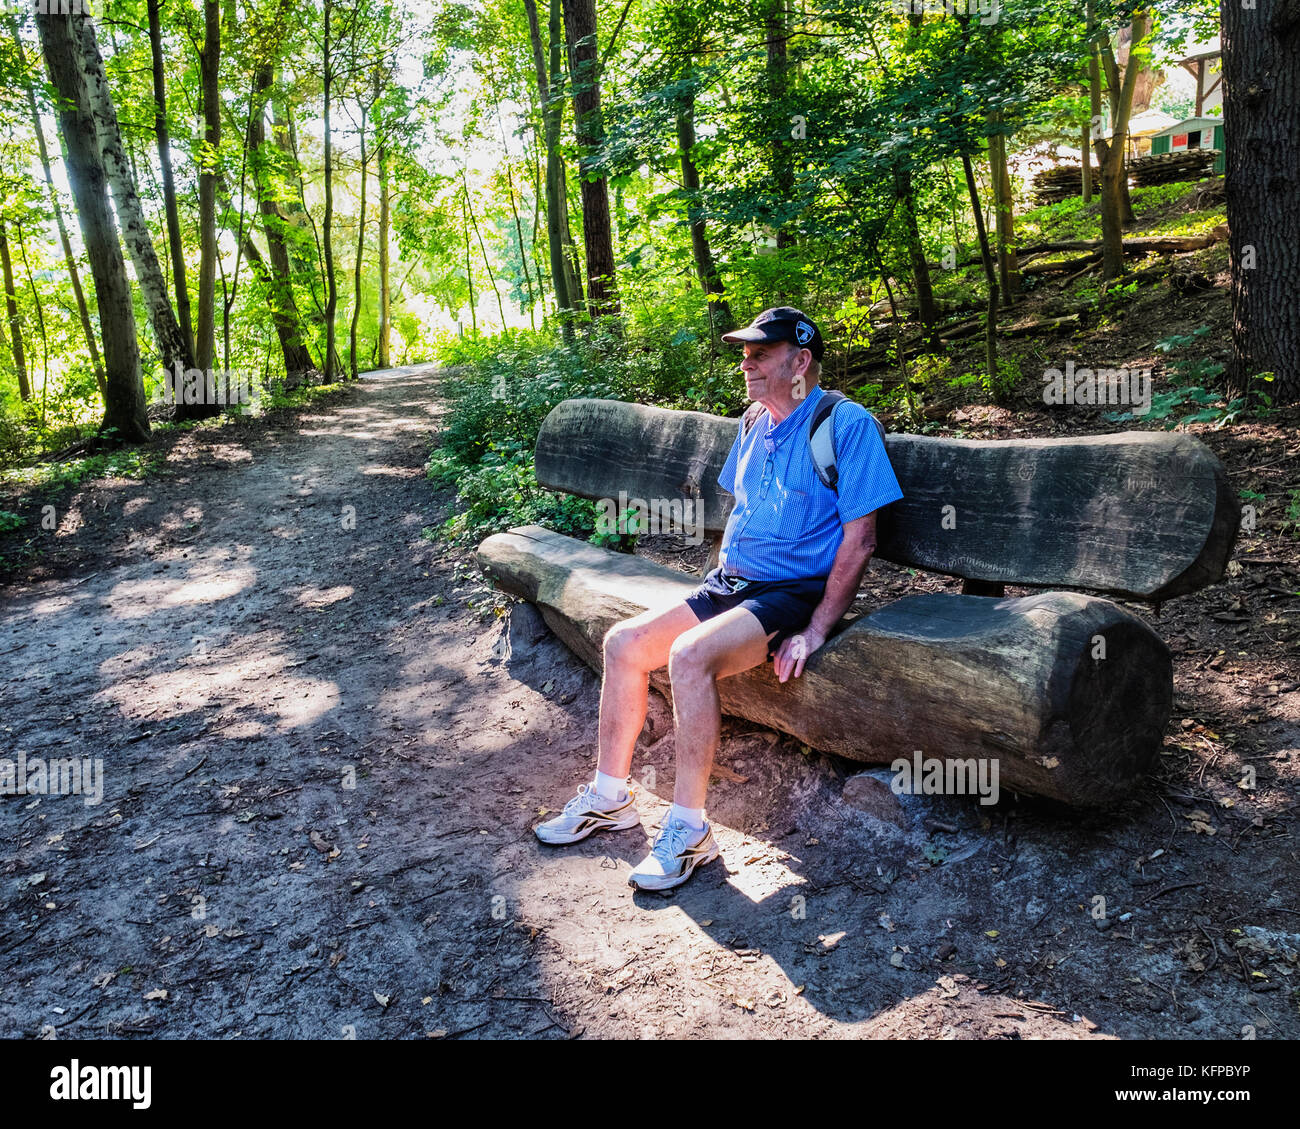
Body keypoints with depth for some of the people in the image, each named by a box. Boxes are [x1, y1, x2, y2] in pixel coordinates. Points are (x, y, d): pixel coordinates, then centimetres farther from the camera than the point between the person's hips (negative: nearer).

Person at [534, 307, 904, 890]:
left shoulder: (846, 423, -10)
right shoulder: (755, 425, 15)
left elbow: (859, 540, -14)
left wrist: (815, 630, -19)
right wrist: (717, 590, 10)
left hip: (793, 593, -8)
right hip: (728, 582, 8)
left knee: (690, 655, -31)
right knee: (623, 641, -6)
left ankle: (688, 829, -18)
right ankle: (610, 796, 7)